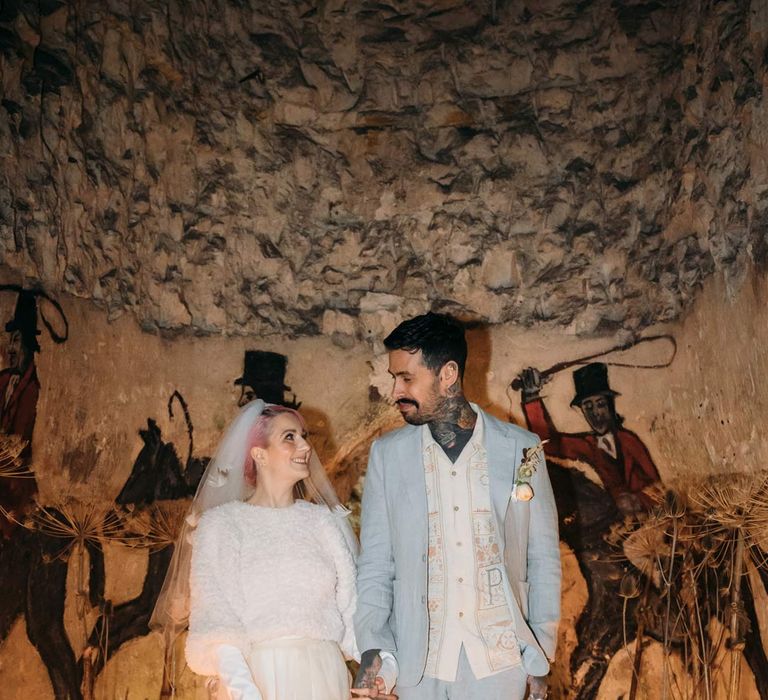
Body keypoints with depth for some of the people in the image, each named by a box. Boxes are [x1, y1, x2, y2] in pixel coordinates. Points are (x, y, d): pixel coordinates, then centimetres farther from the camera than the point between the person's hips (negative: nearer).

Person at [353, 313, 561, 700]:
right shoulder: (387, 454, 1)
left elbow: (543, 559, 3)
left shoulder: (520, 448, -2)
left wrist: (540, 660, 1)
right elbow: (375, 563, 3)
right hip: (417, 665, 1)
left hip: (498, 660, -1)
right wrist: (372, 646, -10)